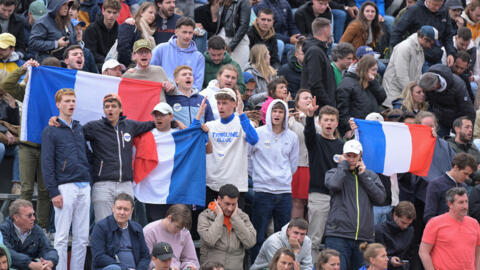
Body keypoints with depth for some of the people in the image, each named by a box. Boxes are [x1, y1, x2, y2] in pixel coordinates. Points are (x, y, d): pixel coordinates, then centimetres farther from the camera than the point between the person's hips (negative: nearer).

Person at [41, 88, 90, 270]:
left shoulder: (80, 129, 17)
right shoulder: (51, 131, 0)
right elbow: (47, 164, -6)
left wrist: (89, 181, 12)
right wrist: (53, 192, -13)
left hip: (84, 187, 6)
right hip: (65, 187, -6)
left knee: (82, 238, 5)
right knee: (62, 238, -6)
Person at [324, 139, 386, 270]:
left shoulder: (371, 175, 17)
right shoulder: (334, 172, 9)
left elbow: (380, 198, 3)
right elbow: (334, 185, -15)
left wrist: (363, 176, 1)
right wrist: (343, 164, -1)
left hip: (364, 237, 3)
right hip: (338, 235, -3)